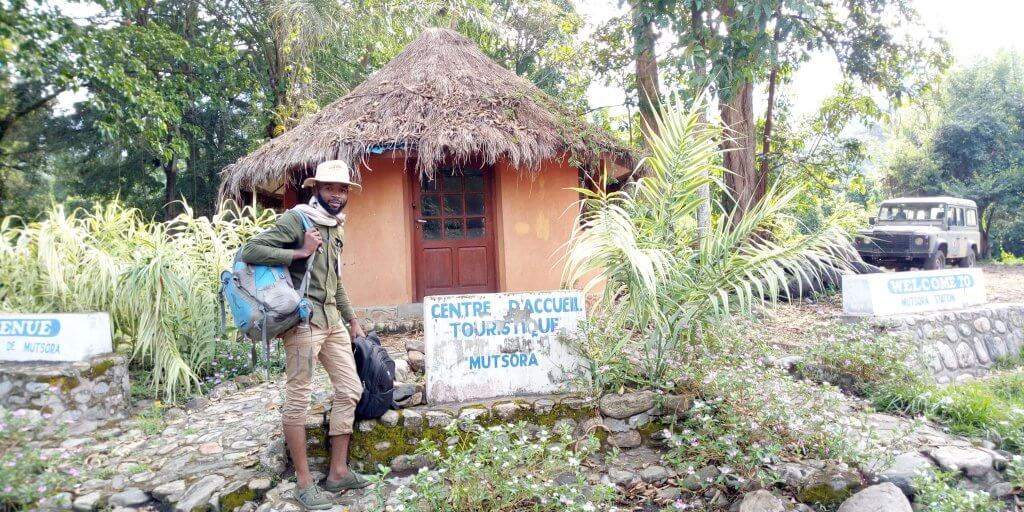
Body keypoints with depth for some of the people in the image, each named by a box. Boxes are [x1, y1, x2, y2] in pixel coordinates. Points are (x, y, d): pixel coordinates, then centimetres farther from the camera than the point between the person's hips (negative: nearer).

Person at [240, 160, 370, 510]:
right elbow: (250, 251, -17)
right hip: (304, 320, -9)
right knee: (298, 398, -2)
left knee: (350, 389, 9)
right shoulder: (296, 219, -7)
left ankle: (338, 472, 20)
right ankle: (304, 482, 9)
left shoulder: (336, 228, 17)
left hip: (333, 321, 9)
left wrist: (352, 320, 23)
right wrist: (300, 252, -19)